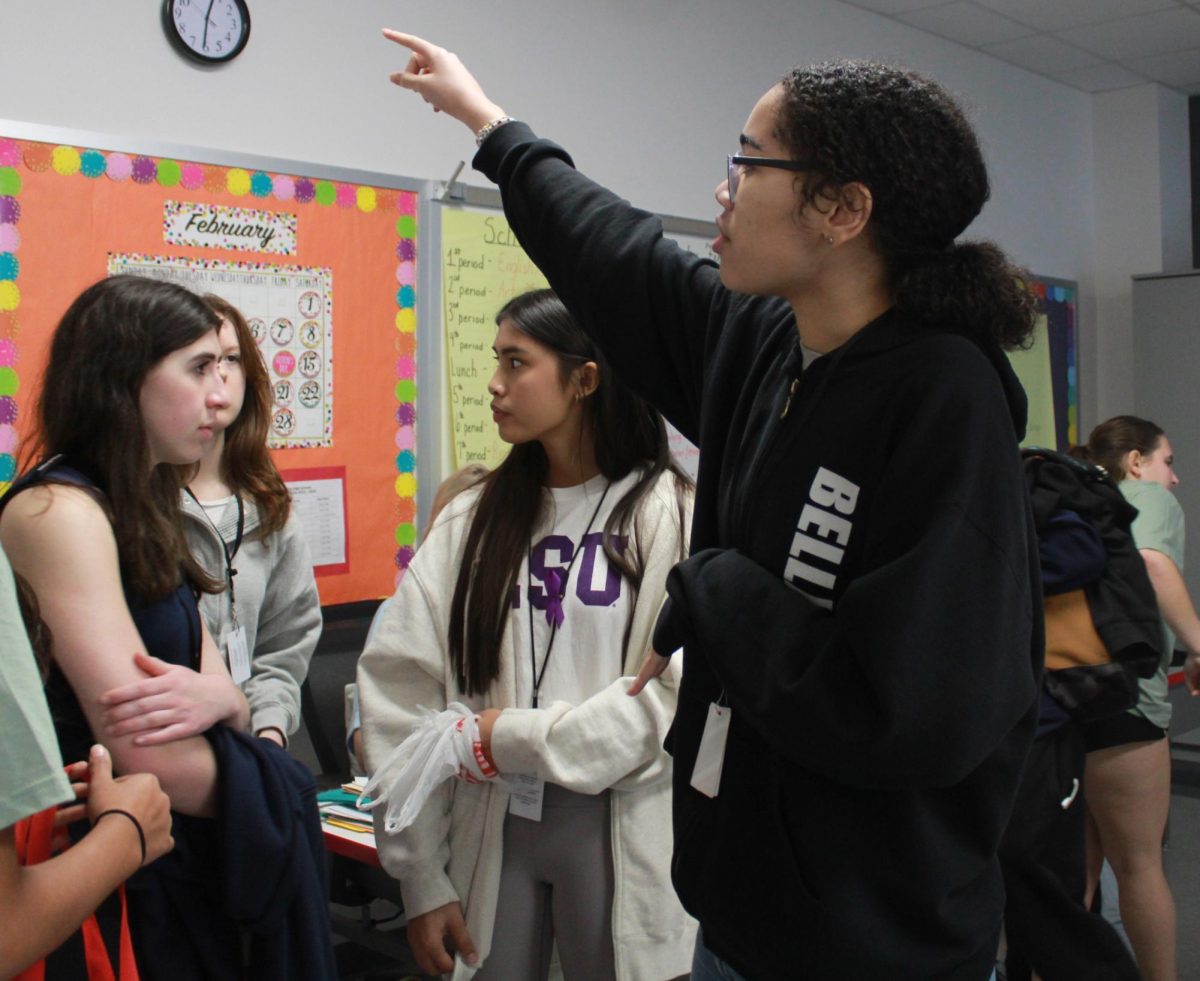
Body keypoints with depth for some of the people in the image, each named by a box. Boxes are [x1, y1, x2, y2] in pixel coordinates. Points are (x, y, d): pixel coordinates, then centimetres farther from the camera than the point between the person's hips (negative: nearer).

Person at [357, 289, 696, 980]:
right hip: (487, 824, 3)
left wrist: (514, 738, -14)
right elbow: (400, 692, 0)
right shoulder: (472, 521, 4)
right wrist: (421, 879, -4)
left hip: (618, 829, -3)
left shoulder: (672, 516, -8)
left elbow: (679, 691, -17)